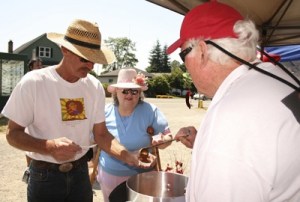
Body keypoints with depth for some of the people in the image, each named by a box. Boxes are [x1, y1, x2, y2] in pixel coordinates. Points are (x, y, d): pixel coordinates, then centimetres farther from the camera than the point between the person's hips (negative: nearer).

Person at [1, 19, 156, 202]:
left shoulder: (95, 87, -6)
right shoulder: (33, 83, -17)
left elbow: (101, 134, -2)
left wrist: (129, 157, -19)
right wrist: (49, 147, -30)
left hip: (80, 173, 4)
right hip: (45, 176, -3)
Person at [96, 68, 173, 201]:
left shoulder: (150, 111, -12)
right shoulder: (106, 112, -5)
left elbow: (168, 136, -8)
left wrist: (160, 140, -29)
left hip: (142, 176, -2)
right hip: (109, 176, 2)